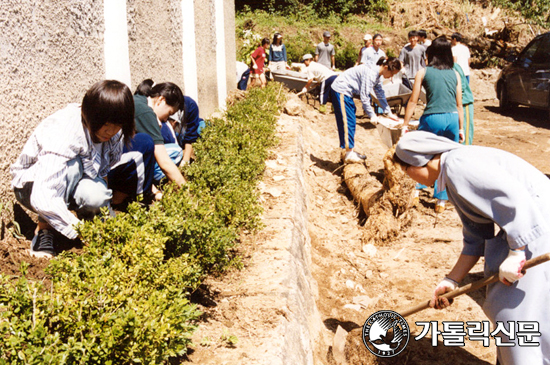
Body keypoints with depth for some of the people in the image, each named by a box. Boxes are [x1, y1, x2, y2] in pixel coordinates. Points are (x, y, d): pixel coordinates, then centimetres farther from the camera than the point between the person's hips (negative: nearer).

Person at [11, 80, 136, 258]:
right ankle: (44, 229, -19)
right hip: (31, 187, -4)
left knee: (96, 197, -32)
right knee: (72, 165, -36)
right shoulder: (63, 134, -35)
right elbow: (42, 198, -43)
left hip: (74, 182, 4)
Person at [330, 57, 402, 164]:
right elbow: (364, 96, -24)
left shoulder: (377, 75, 6)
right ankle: (348, 155, -4)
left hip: (346, 92, 10)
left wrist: (389, 113, 16)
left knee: (350, 122, 11)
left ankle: (348, 151, 19)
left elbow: (380, 94, 16)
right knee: (348, 122, -9)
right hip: (340, 91, -10)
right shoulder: (370, 73, -25)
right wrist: (372, 115, -17)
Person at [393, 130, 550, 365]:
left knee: (519, 314, -4)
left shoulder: (459, 164, -16)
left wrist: (515, 253, -23)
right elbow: (476, 240, 16)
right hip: (524, 231, 10)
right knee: (503, 306, 20)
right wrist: (451, 281, 13)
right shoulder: (453, 180, 15)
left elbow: (515, 197, -25)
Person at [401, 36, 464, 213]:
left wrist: (405, 124, 7)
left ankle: (416, 190, 10)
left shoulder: (423, 73, 5)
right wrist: (461, 128, 21)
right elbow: (459, 105, 13)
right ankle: (441, 201, 14)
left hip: (432, 118, -2)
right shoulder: (454, 74, 12)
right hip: (452, 118, 3)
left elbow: (413, 101, 2)